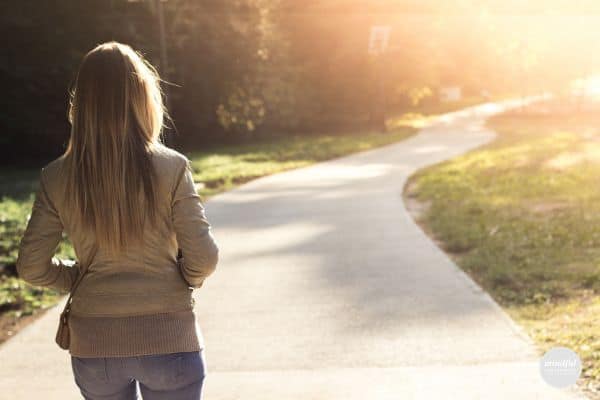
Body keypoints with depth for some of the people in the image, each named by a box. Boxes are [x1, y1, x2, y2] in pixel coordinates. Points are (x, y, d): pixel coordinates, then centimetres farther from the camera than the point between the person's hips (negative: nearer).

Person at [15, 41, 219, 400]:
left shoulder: (57, 178, -5)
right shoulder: (171, 168, -12)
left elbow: (32, 267, -2)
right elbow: (203, 258, -11)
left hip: (94, 345, 3)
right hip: (169, 341, -2)